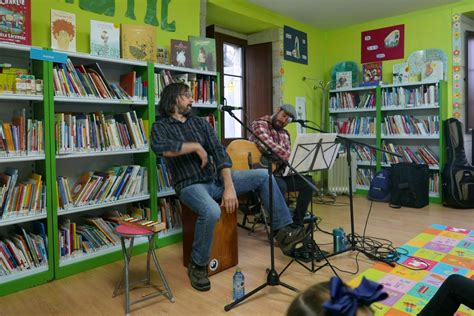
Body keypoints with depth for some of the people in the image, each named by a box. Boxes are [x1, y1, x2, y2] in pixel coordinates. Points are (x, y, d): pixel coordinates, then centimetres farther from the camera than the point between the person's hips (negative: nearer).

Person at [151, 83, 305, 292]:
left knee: (264, 176, -4)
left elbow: (219, 153, 0)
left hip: (216, 178, 5)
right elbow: (160, 148, -26)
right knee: (211, 212, -37)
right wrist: (196, 146, -14)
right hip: (191, 185, -5)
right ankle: (197, 266, -11)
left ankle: (284, 231, 4)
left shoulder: (200, 123, 12)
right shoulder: (161, 127, 0)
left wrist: (229, 187, -14)